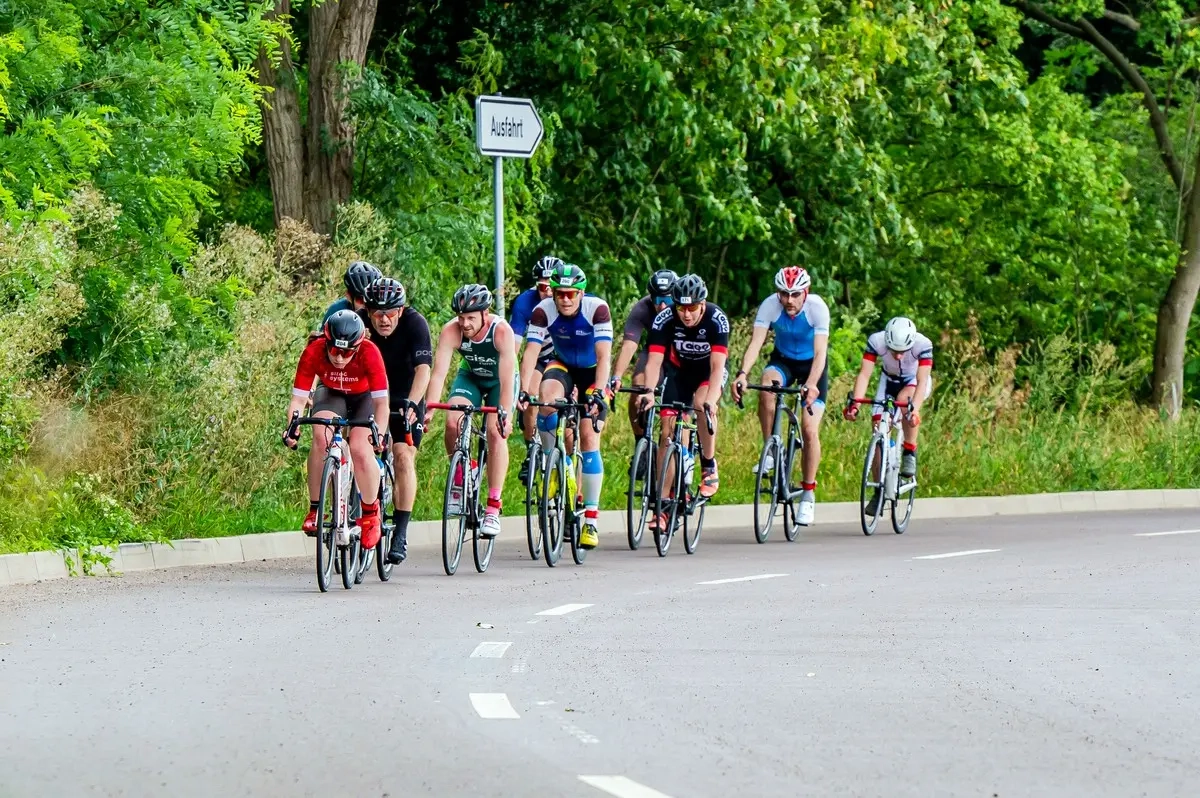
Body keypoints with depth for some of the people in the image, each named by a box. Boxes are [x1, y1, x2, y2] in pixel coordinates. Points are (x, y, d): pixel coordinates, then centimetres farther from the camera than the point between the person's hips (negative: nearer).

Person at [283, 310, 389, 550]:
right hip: (331, 395, 1)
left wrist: (379, 433, -49)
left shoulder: (369, 354, -34)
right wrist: (291, 428, -43)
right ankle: (315, 510, -17)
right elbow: (298, 398, -27)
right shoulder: (313, 352, -29)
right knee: (321, 437, -28)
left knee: (360, 449, -24)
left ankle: (371, 513, -2)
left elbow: (381, 402, -34)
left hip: (364, 398, -1)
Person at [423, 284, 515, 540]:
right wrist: (428, 410, -43)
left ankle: (493, 508, -15)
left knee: (496, 433, -19)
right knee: (453, 422, -21)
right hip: (470, 376, 2)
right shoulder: (451, 332, -28)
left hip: (499, 380, -2)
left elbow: (507, 380, -37)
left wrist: (505, 415, -45)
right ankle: (459, 482, 2)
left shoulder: (501, 331, -34)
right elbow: (438, 373, -33)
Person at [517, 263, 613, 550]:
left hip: (592, 372, -1)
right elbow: (531, 352, -29)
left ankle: (591, 519, -6)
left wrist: (598, 392, -46)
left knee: (589, 439, -10)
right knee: (547, 401, -33)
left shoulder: (597, 309, -28)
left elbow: (604, 356, -33)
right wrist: (524, 391, -42)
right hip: (562, 366, 2)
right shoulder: (543, 311, -23)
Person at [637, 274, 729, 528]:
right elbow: (654, 361, -33)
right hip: (679, 371, 2)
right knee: (668, 432, -9)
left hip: (709, 372, -2)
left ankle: (709, 466, -12)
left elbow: (717, 365, -39)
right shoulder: (664, 320, -26)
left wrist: (710, 398, -54)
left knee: (702, 404, -35)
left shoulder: (717, 320, -30)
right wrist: (648, 392, -52)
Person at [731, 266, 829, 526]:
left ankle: (808, 494, 4)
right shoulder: (770, 305, -24)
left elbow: (820, 352, -34)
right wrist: (742, 374, -48)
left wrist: (812, 384, -50)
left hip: (812, 365, -1)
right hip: (782, 360, 1)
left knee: (810, 431, -11)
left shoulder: (817, 308, -28)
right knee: (766, 388, -34)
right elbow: (756, 342, -31)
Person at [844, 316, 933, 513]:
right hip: (890, 381, 3)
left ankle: (910, 452, -15)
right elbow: (864, 374, -35)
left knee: (904, 398, -36)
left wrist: (915, 408, -57)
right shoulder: (876, 341, -31)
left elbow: (922, 381, -41)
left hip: (915, 383, -3)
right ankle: (879, 491, 5)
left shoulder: (923, 345, -35)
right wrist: (855, 402, -49)